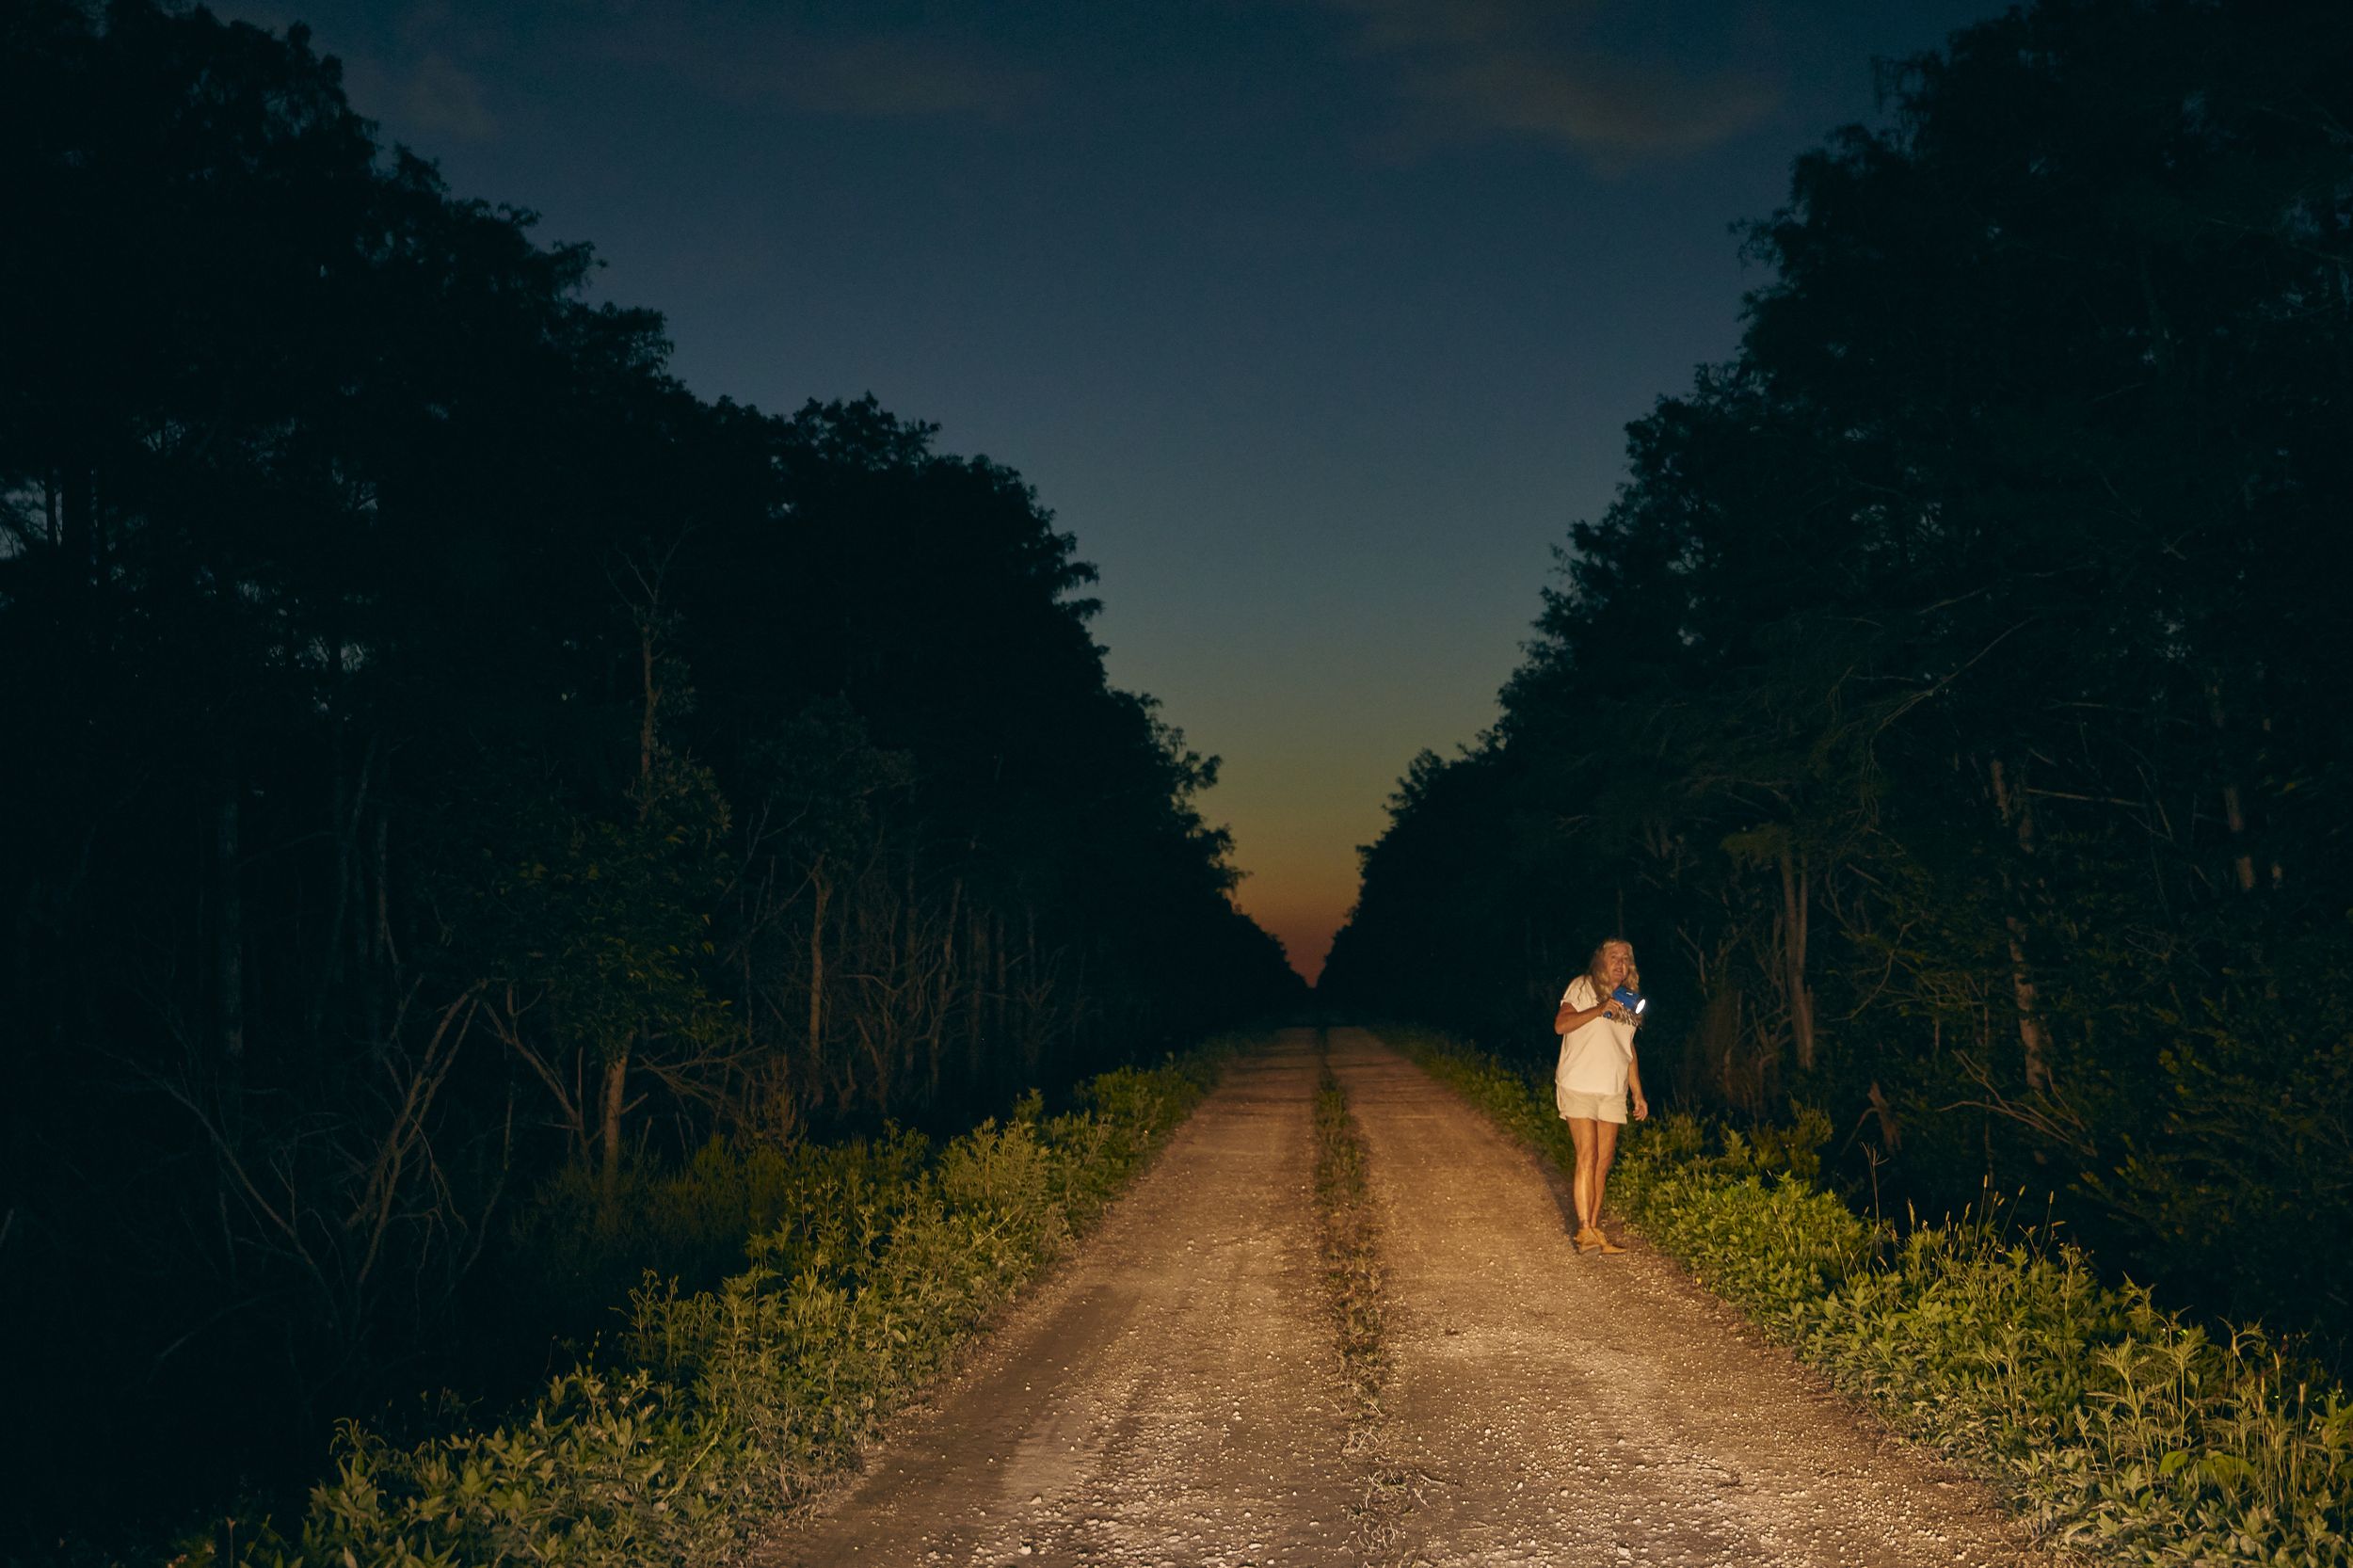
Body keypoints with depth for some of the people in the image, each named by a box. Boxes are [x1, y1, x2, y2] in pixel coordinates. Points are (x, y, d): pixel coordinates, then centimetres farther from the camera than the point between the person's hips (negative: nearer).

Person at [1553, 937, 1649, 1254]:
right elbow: (1561, 1025, -13)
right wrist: (1599, 1010, -23)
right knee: (1587, 1156, -13)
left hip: (1613, 1092, 6)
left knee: (1604, 1161, 4)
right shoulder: (1582, 987, -1)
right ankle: (1585, 1231, -13)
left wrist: (1638, 1094, 19)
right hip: (1579, 1087, -6)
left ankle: (1594, 1229, 8)